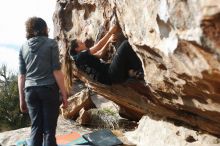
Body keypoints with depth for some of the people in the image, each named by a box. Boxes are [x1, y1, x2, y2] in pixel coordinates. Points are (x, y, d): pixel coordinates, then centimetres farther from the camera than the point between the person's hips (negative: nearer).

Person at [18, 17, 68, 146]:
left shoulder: (23, 47, 10)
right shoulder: (51, 43, 0)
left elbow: (21, 76, 8)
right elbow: (57, 71, -6)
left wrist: (22, 99, 13)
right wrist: (64, 94, -2)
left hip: (30, 90, 4)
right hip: (49, 89, -4)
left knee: (36, 129, 9)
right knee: (49, 129, 2)